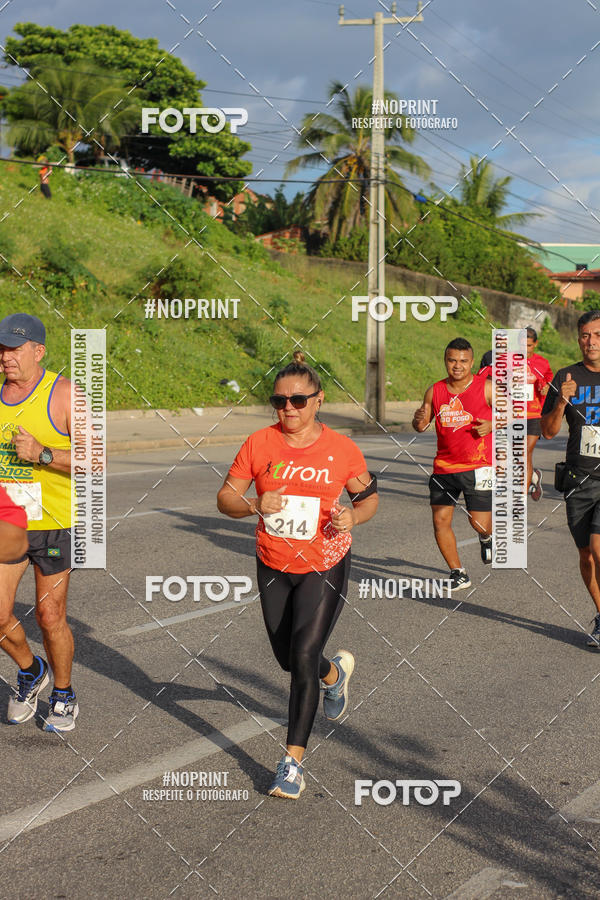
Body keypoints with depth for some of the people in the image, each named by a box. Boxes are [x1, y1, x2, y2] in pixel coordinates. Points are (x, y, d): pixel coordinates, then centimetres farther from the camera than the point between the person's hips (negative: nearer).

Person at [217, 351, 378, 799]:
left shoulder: (342, 450, -8)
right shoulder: (259, 444, -6)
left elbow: (369, 496, 6)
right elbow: (226, 497, 0)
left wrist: (353, 516, -16)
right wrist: (255, 504, -21)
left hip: (324, 566, -3)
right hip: (274, 566, 3)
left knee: (303, 657, -13)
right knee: (288, 658, 17)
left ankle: (294, 760, -2)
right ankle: (335, 670, 53)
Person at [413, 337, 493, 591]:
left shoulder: (487, 388, -5)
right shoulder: (435, 391, 4)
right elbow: (421, 426, 12)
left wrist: (491, 425, -17)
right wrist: (419, 420, -11)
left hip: (478, 467, -3)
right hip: (444, 467, 3)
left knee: (480, 523, -6)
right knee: (440, 521, -2)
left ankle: (486, 537, 33)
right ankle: (458, 574, 14)